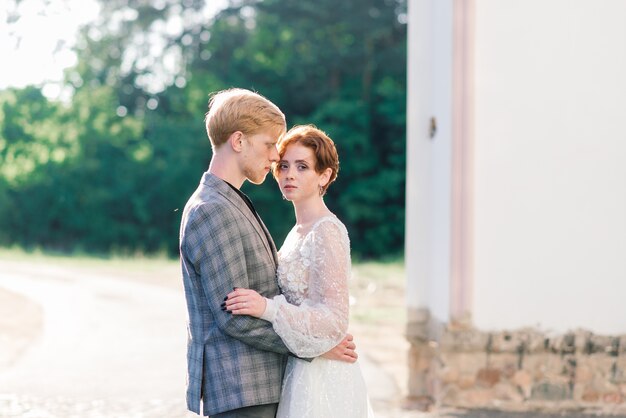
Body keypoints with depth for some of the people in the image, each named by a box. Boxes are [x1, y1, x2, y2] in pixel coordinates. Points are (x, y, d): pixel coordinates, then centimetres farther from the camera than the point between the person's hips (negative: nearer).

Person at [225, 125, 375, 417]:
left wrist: (268, 308, -31)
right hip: (300, 372, 9)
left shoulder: (327, 231, -15)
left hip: (319, 379, -9)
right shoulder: (299, 231, 13)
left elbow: (334, 320, -21)